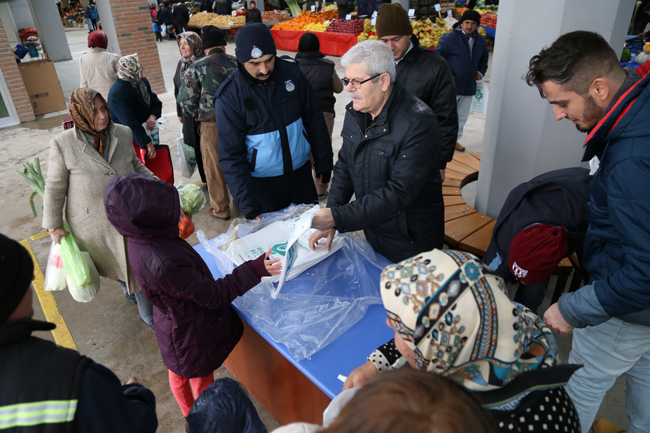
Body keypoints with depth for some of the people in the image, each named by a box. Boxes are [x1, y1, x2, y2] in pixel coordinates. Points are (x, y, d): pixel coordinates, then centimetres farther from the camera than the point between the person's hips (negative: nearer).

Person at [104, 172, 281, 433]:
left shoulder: (141, 242, -16)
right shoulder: (163, 264, -43)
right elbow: (214, 295, -32)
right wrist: (255, 270, -35)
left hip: (174, 322, 9)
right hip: (192, 334, -9)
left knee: (179, 372, 32)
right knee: (203, 382, 19)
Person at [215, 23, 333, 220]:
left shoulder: (291, 73, -6)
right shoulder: (229, 95, -14)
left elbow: (314, 120, 5)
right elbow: (231, 156, -13)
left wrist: (323, 163, 8)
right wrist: (247, 205, -19)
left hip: (301, 173, 3)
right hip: (261, 184, -3)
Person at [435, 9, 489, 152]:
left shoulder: (481, 41, 9)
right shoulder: (449, 38, -11)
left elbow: (484, 59, 25)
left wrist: (481, 72, 8)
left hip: (469, 87, 6)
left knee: (462, 116, 16)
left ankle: (455, 140, 31)